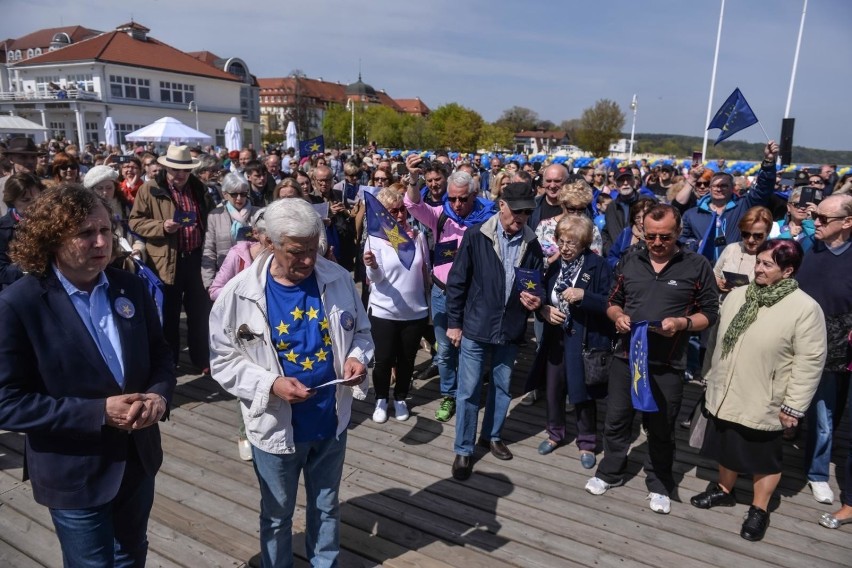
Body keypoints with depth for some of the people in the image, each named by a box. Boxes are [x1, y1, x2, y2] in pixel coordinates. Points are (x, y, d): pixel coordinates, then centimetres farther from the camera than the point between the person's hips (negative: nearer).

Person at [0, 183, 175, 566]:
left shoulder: (131, 288, -4)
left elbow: (160, 355, 5)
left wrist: (159, 394, -16)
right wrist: (98, 412, -26)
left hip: (137, 458, 4)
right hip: (74, 474, -4)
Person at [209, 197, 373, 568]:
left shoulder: (339, 280, -9)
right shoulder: (239, 292, -16)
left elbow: (360, 332, 4)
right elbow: (223, 360, -10)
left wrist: (356, 357, -17)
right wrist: (270, 384, -24)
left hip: (331, 422, 2)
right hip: (275, 427, -2)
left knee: (326, 508, 25)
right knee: (277, 515, 22)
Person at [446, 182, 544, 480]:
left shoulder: (532, 244, -1)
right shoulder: (475, 236, -11)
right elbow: (456, 281, -6)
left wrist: (534, 300, -11)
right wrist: (454, 322, -6)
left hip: (510, 330, 4)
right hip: (475, 327, -3)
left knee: (502, 387, 18)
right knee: (468, 391, 4)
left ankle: (492, 436, 40)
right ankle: (463, 450, 20)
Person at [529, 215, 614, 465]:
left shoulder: (598, 266, -10)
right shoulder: (554, 266, 4)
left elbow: (610, 304, -14)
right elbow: (542, 298, 11)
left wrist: (583, 296, -26)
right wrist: (544, 310, -10)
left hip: (584, 340, -4)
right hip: (555, 338, 5)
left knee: (583, 393, 8)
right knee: (553, 389, 15)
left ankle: (587, 443, 28)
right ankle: (555, 434, 37)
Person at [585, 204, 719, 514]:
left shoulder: (697, 265, -4)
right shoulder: (629, 261, 5)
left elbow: (710, 313, -1)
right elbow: (613, 302, 12)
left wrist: (682, 323, -20)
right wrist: (618, 317, -9)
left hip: (668, 364, -2)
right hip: (626, 355, 3)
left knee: (661, 428, 12)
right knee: (616, 419, 14)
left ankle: (659, 485, 32)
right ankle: (609, 472, 35)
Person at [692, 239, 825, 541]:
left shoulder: (805, 308, -16)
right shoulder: (737, 295, 1)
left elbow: (810, 361, -15)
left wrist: (794, 406, -14)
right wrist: (712, 379, 14)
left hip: (765, 403, -5)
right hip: (726, 396, 5)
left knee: (763, 458, 13)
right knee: (728, 447, 21)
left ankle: (759, 510, 31)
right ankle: (724, 490, 42)